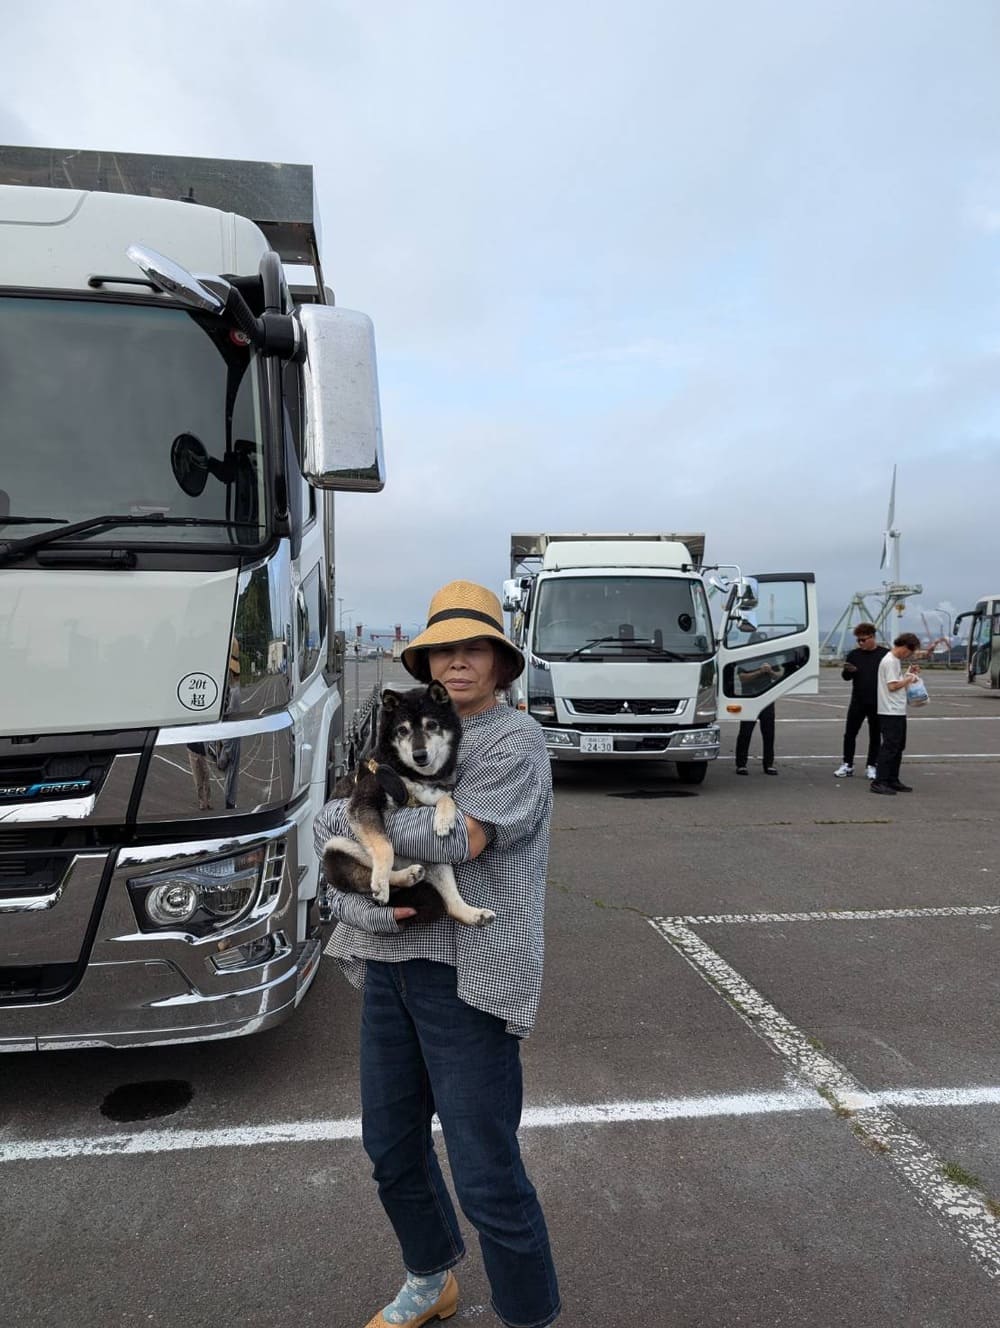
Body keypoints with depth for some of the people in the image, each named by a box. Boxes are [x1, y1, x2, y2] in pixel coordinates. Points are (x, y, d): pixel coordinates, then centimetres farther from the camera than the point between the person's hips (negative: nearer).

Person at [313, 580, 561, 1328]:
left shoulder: (517, 741, -9)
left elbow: (456, 841, -22)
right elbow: (335, 835, 4)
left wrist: (356, 810, -10)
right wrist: (368, 905, -15)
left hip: (466, 976, -7)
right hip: (388, 965, 7)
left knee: (487, 1175, 0)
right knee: (392, 1146, 22)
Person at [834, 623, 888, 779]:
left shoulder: (884, 654, -4)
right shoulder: (854, 654, 5)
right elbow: (845, 677, 8)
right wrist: (849, 670, -15)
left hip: (877, 702, -2)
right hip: (857, 702, 2)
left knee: (875, 736, 8)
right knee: (849, 733, 3)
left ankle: (871, 766, 17)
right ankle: (847, 765, 12)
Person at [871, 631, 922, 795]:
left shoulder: (895, 661, 17)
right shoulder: (890, 661, -15)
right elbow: (892, 686, -19)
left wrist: (908, 674, 10)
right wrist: (909, 679, -7)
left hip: (898, 712, 10)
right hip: (890, 712, -10)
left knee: (898, 747, 13)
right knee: (889, 747, -10)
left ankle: (892, 781, 19)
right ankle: (879, 782, -9)